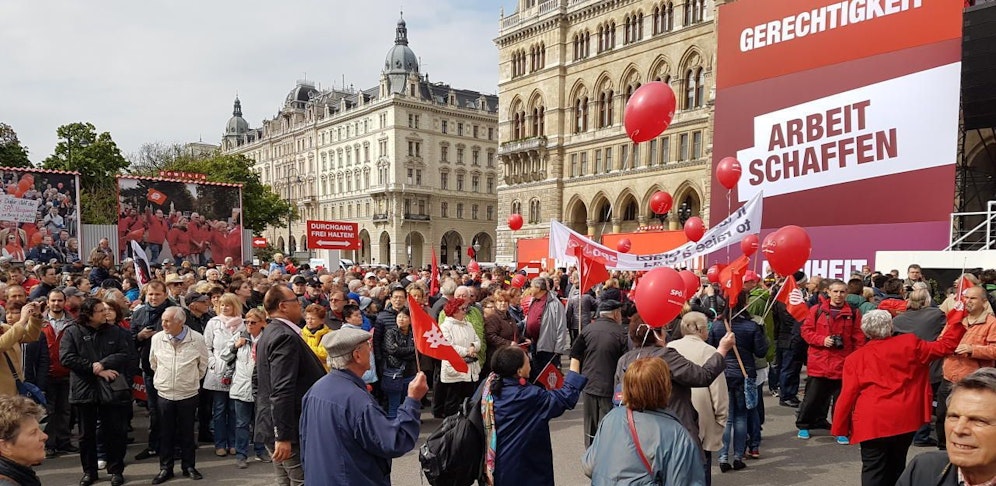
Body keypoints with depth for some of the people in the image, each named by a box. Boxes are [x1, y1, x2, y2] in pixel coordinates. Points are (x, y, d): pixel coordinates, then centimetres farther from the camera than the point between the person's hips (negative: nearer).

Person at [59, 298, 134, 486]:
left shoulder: (116, 331, 3)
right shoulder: (72, 332, -1)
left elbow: (129, 355, -5)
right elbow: (66, 357, -13)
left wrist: (103, 363, -18)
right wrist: (95, 369, -17)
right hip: (85, 390, 0)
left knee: (115, 432, 6)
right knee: (87, 434, 12)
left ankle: (116, 470, 19)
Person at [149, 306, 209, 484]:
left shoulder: (197, 339, -13)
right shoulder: (157, 338, -7)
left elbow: (203, 364, 4)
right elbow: (153, 363, 12)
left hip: (188, 394, -1)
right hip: (165, 394, 1)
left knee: (187, 433, 10)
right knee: (166, 433, 10)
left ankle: (188, 466, 23)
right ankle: (165, 468, 23)